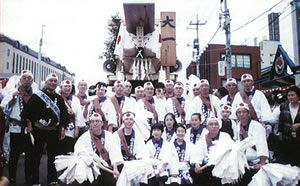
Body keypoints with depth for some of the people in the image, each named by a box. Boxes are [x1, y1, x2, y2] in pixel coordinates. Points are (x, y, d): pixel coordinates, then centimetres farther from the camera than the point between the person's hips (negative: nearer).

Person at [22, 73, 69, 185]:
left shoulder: (59, 98, 11)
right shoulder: (37, 96, -3)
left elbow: (63, 114, 12)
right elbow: (29, 111, -6)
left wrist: (62, 128, 5)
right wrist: (30, 124, -11)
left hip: (54, 131, 4)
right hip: (39, 130, -4)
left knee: (52, 155, 10)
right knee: (37, 155, 6)